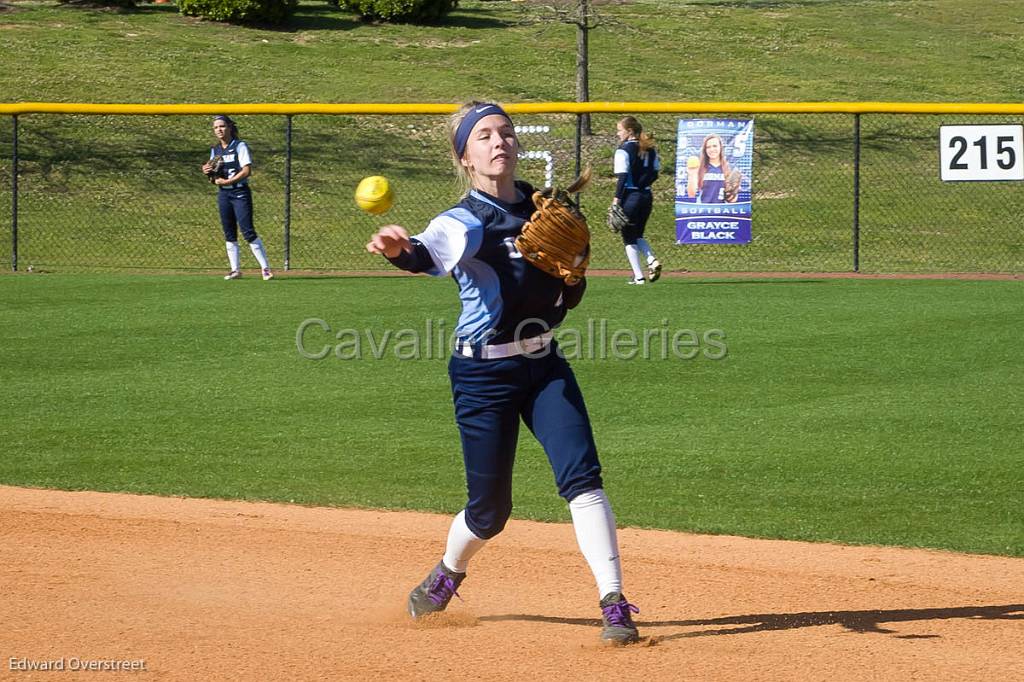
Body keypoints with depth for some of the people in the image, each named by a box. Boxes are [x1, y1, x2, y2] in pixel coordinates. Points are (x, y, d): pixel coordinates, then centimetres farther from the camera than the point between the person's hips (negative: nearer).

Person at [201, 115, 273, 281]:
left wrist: (227, 181, -18)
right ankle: (235, 269, 13)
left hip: (240, 193, -6)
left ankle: (265, 268, -9)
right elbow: (214, 179, 16)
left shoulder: (240, 146, -5)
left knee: (248, 231, -12)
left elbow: (247, 171, -14)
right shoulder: (215, 150, 13)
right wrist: (208, 172, -6)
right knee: (229, 234, 6)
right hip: (223, 194, 6)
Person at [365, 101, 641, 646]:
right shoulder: (464, 222, -12)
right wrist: (398, 250, -61)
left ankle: (614, 605, -15)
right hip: (484, 374, -4)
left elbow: (568, 299, 13)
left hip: (544, 366, 4)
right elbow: (429, 254, -37)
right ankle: (447, 575, 36)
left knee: (582, 478, -14)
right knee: (489, 509, 4)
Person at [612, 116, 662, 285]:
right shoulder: (649, 149, 9)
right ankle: (652, 260, -4)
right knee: (637, 235, 21)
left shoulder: (624, 150, -12)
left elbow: (623, 177, -18)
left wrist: (616, 200, -18)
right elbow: (655, 173, 14)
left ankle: (638, 276, -1)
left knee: (629, 237, 4)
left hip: (630, 196, -7)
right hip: (646, 196, 7)